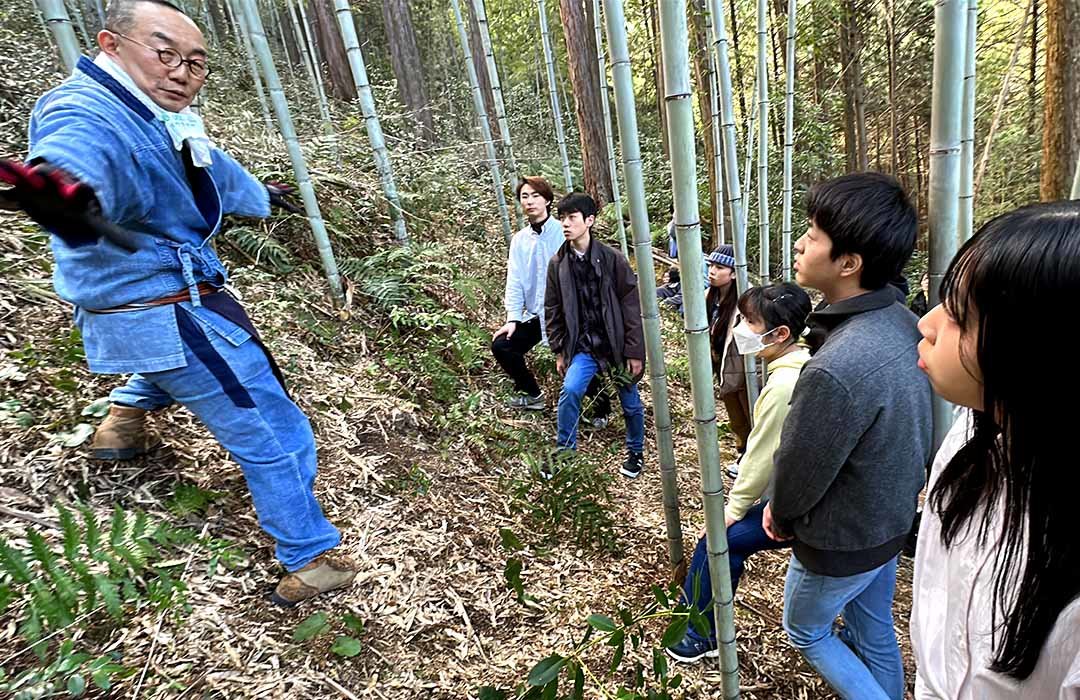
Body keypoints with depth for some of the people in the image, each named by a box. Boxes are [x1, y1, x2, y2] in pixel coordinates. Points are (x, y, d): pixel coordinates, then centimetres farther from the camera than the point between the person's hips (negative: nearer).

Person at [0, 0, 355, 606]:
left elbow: (217, 171, 26)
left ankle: (128, 409, 64)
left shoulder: (167, 122, 6)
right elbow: (81, 150, -47)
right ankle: (310, 561, 13)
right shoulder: (91, 114, -22)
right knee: (274, 435, -1)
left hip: (178, 298, 10)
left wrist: (261, 196, 45)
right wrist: (66, 184, -71)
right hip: (167, 313, -10)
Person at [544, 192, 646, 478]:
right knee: (570, 390, -22)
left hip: (616, 345, -1)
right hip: (583, 347, 1)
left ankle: (636, 452, 39)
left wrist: (634, 351, -10)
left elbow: (632, 305, -10)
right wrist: (559, 351, 5)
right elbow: (553, 310, 6)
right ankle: (565, 452, -2)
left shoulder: (612, 258, -12)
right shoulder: (558, 264, -3)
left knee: (630, 403, 13)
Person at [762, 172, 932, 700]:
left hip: (841, 542, -7)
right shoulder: (903, 324, -10)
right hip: (892, 519, 7)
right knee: (875, 634, 28)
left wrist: (781, 516, -1)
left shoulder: (836, 369, -39)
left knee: (805, 631, 22)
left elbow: (797, 474, -25)